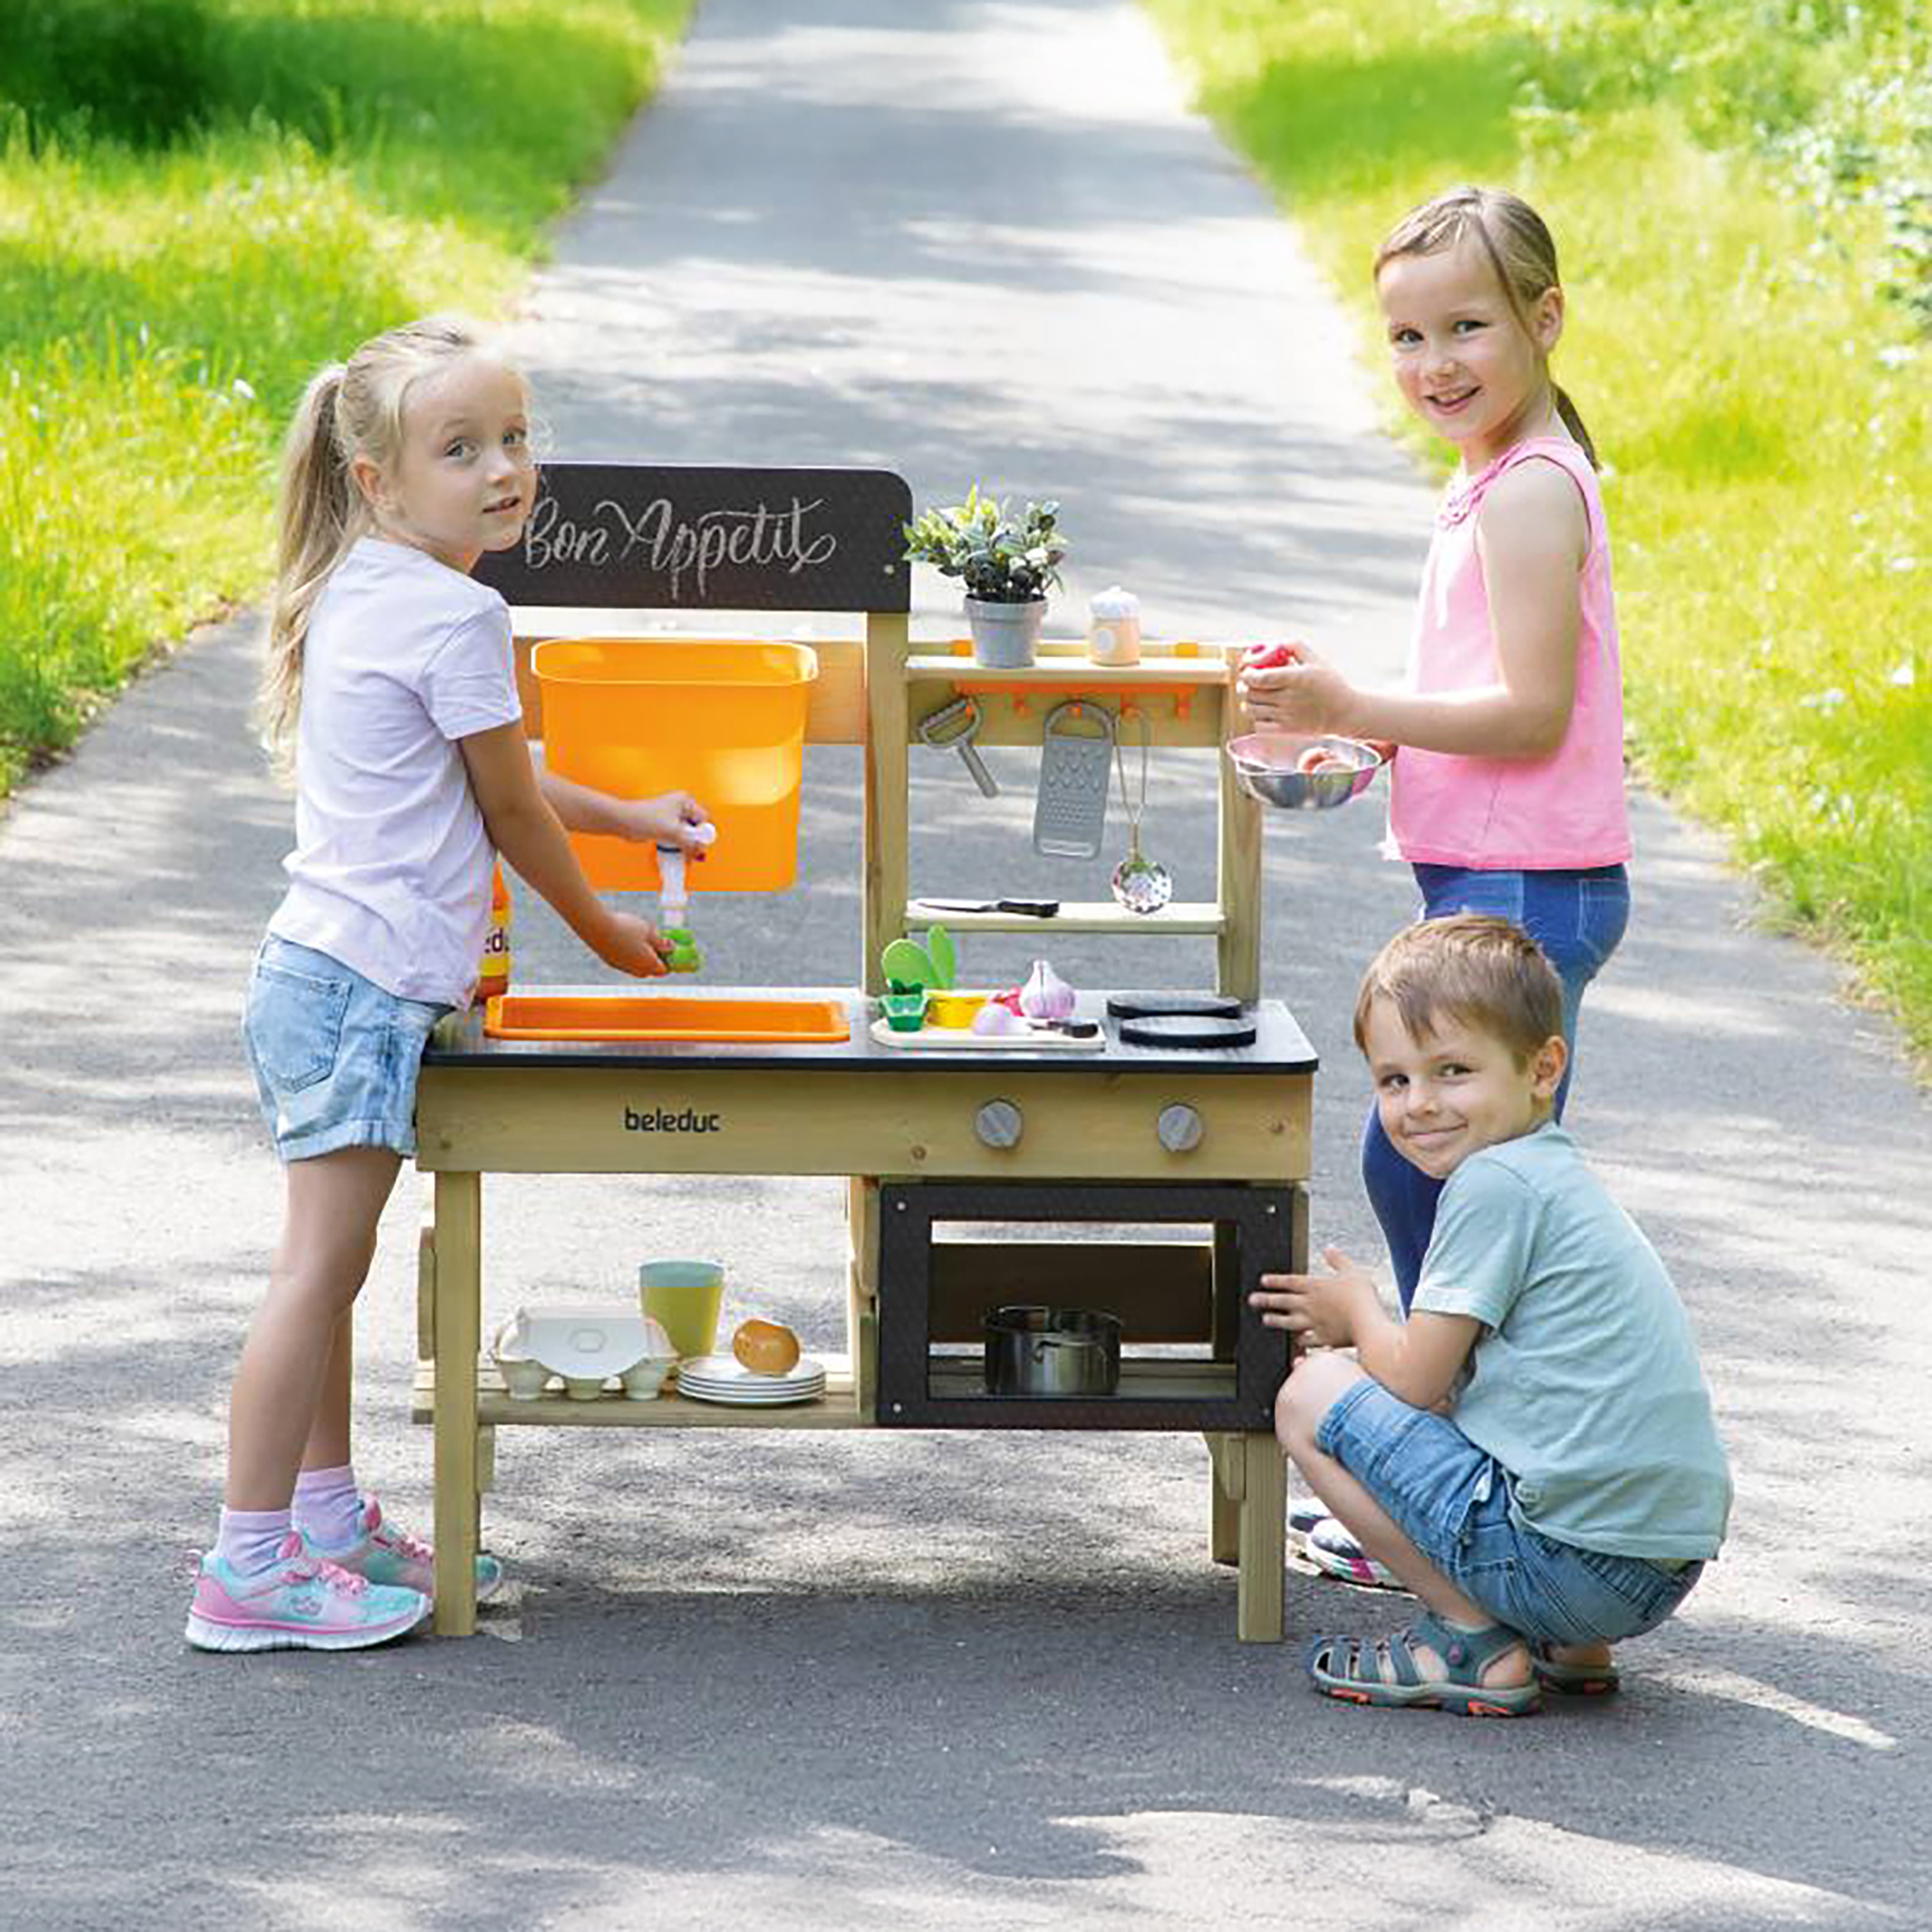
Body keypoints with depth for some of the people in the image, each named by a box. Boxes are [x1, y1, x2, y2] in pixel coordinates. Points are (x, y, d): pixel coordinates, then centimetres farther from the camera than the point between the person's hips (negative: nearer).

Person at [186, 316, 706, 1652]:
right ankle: (250, 1570, -8)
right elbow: (510, 805, -5)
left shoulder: (355, 595, 15)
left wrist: (630, 817, 32)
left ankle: (330, 1523, 27)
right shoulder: (455, 615, -15)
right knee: (319, 1268, -9)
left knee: (329, 1267, 17)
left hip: (319, 973, 10)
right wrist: (601, 929, 10)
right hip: (366, 986, -10)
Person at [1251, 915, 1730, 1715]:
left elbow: (1415, 1380, -7)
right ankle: (1572, 1649, 17)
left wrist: (1357, 1312, 11)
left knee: (1311, 1396, -1)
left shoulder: (1494, 1184, -11)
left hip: (1572, 1561, -10)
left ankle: (1477, 1647, -3)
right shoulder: (1556, 1174, 19)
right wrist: (1371, 1342, 19)